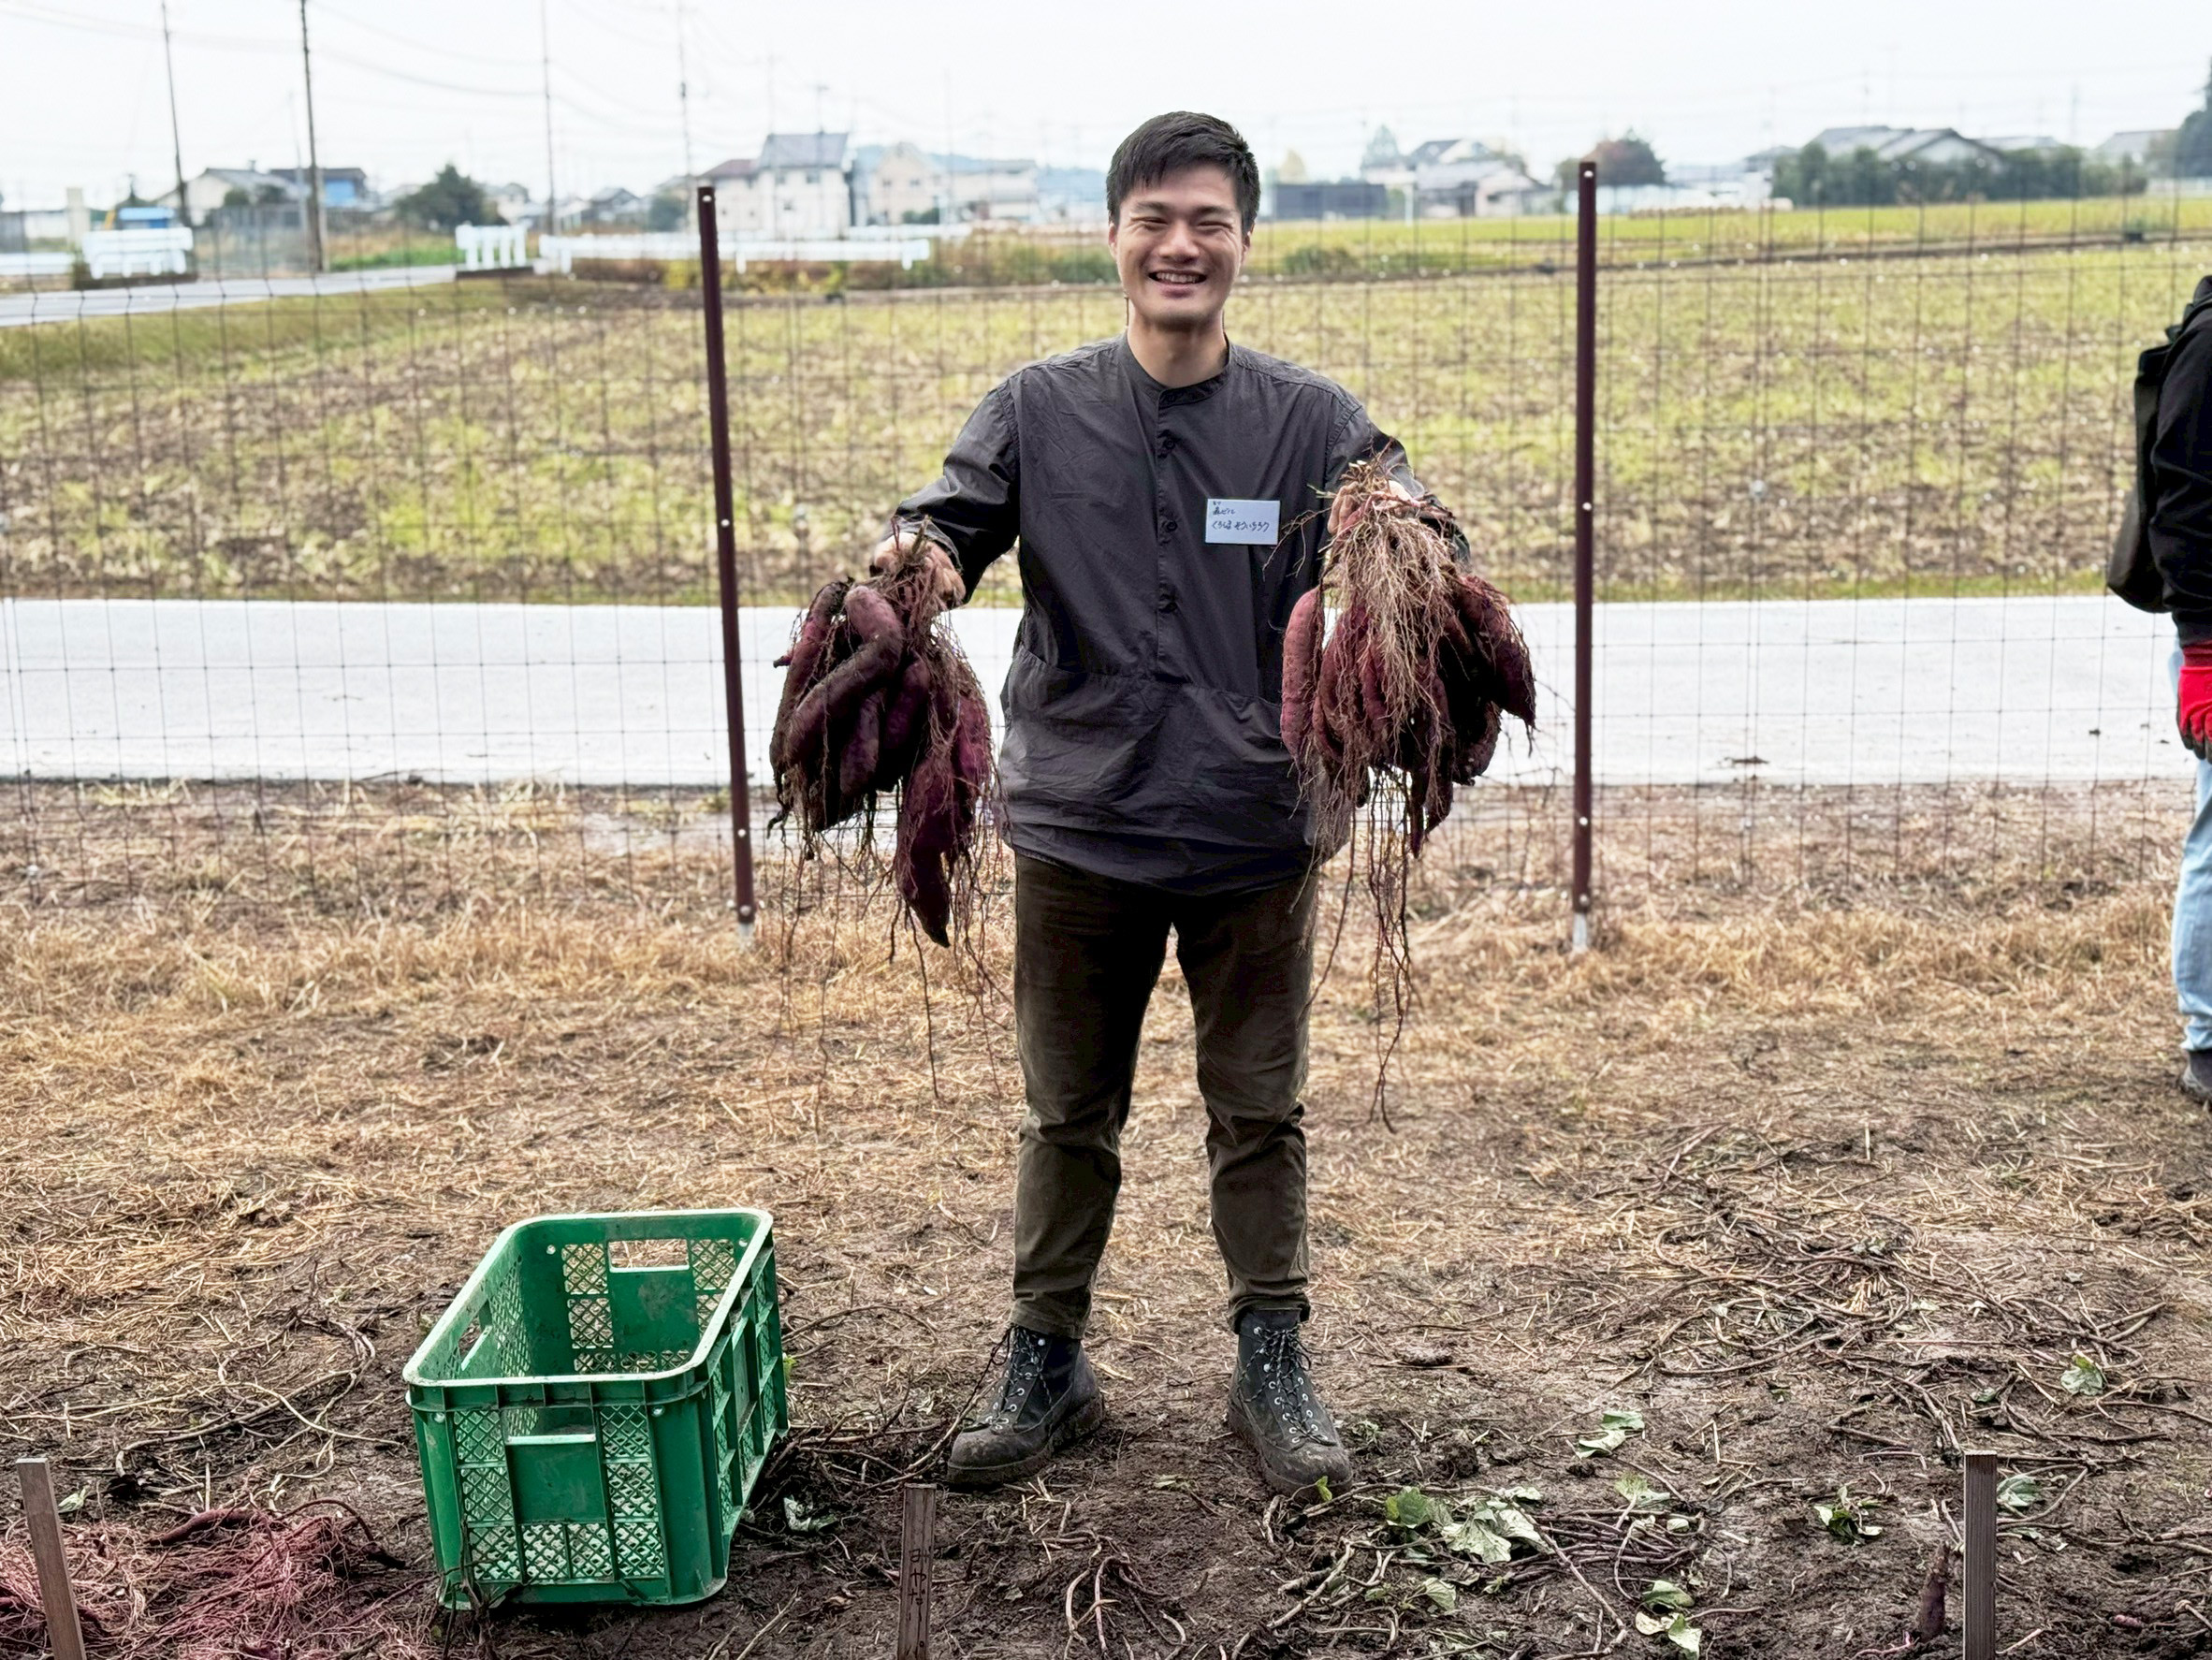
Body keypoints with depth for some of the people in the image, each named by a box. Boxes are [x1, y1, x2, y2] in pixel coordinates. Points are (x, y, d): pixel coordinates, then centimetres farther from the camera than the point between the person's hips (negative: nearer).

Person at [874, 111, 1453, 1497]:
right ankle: (1047, 1361, 30)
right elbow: (951, 528, -5)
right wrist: (914, 551, -29)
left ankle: (1275, 1361, 29)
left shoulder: (1312, 420, -1)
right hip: (1079, 831, 1)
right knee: (1066, 1115, 14)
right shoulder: (1039, 411, 1)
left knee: (1261, 1113, 12)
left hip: (1258, 831, 0)